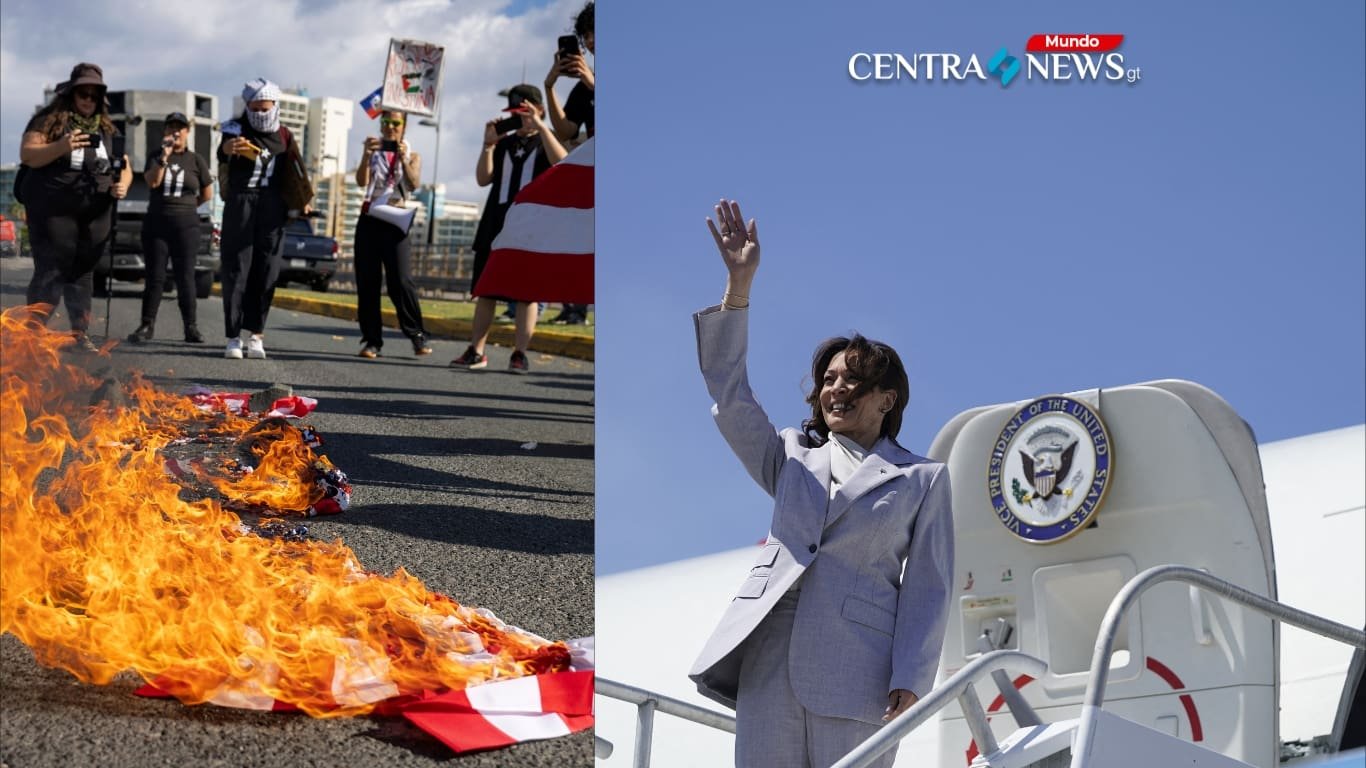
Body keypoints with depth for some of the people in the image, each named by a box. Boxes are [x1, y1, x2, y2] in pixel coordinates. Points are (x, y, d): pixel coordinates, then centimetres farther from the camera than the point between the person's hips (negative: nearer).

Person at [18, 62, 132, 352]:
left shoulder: (107, 128, 16)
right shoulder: (50, 119, 1)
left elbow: (124, 167, 20)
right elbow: (27, 155, -8)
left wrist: (122, 185, -3)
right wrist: (61, 147, -24)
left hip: (95, 212, 5)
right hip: (54, 209, -5)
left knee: (83, 273, 7)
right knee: (50, 273, -8)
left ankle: (81, 335, 11)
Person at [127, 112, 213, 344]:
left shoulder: (196, 161, 6)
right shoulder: (155, 157, 7)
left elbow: (207, 193, 12)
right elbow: (152, 181, -12)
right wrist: (164, 156, -20)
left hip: (186, 226, -1)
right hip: (156, 224, 1)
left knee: (185, 277, -2)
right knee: (155, 276, 1)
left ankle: (191, 327, 0)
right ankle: (147, 325, 5)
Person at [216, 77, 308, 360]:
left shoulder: (285, 137, 9)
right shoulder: (237, 128, -2)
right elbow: (222, 152, -22)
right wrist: (228, 148, -45)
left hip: (272, 208, 3)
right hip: (239, 204, -3)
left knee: (266, 272, 2)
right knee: (236, 270, -5)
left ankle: (256, 334, 9)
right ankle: (233, 336, -3)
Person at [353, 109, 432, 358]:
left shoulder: (412, 157, 9)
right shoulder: (373, 154, 11)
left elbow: (413, 184, -10)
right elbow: (361, 182, -6)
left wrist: (403, 159, -26)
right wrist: (366, 155, -23)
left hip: (395, 221, -2)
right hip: (369, 220, 2)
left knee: (401, 281, -13)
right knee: (367, 282, -2)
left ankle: (417, 337, -8)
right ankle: (372, 340, -1)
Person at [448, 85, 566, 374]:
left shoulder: (547, 140, 7)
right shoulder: (504, 143, 17)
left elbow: (562, 163, -17)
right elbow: (483, 179, 8)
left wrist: (540, 127, -20)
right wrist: (489, 144, -4)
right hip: (497, 223, 4)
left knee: (527, 292, -3)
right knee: (485, 290, 4)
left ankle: (520, 353, 1)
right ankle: (476, 351, 8)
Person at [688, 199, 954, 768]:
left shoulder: (922, 479, 12)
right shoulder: (791, 459, 21)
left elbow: (928, 588, 5)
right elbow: (730, 397, 8)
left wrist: (911, 681, -8)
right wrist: (739, 286, 1)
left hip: (858, 674, -3)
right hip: (770, 660, 3)